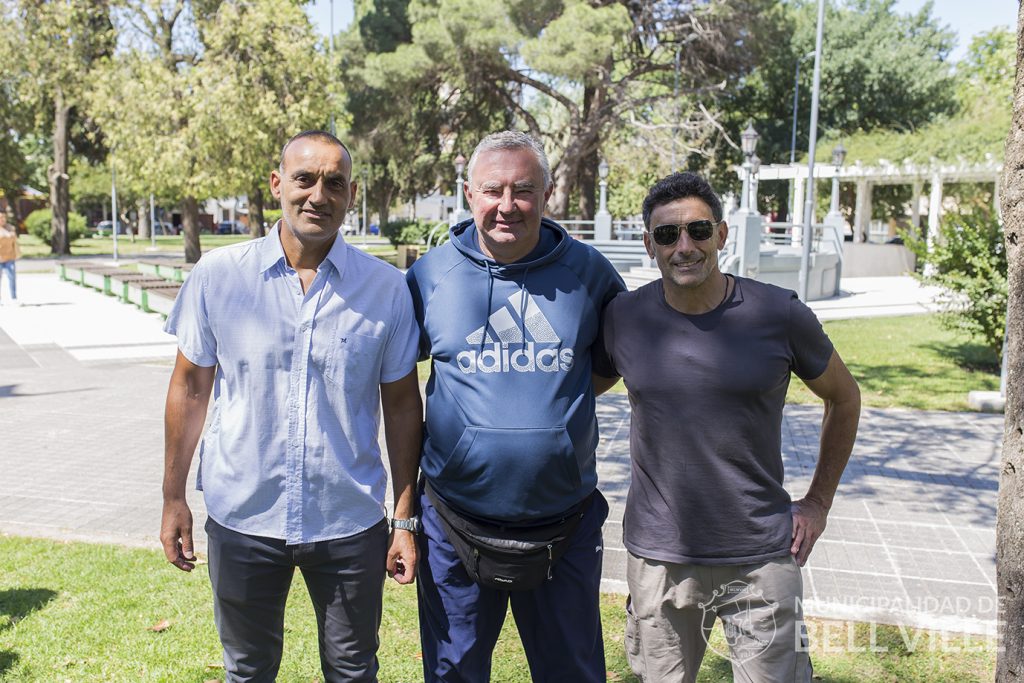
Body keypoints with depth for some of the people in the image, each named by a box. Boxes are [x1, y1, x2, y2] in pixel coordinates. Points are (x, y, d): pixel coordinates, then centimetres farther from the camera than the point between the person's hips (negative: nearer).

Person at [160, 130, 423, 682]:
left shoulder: (386, 288, -7)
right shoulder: (218, 275, -6)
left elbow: (402, 404, -1)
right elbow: (191, 386, 3)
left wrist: (406, 518, -1)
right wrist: (172, 498, 4)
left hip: (350, 523, 0)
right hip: (241, 518, 1)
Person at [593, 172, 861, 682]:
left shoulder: (779, 315, -7)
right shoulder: (623, 318, -4)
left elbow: (844, 398, 8)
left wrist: (818, 502, 6)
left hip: (762, 558, -1)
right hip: (658, 557, 2)